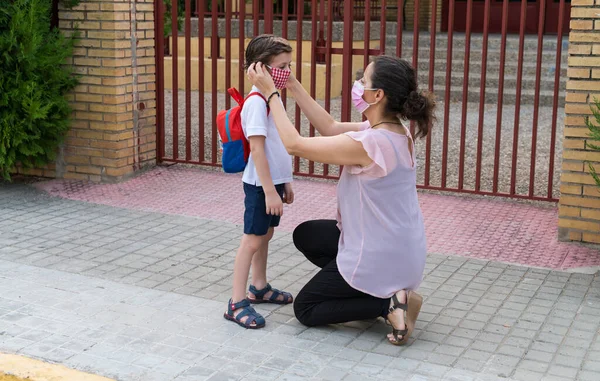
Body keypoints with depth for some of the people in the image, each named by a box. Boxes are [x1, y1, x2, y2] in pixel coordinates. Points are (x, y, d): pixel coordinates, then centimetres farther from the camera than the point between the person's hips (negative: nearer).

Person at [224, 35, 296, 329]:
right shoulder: (256, 102, -19)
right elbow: (257, 149, -23)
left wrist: (285, 182, 21)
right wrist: (270, 190, -24)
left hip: (273, 181, 9)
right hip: (260, 184, -9)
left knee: (265, 236, 19)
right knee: (253, 239, -5)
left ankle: (259, 288, 34)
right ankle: (237, 303, 0)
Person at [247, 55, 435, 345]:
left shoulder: (367, 143, -29)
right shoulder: (394, 131, -2)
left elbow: (294, 144, -21)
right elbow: (330, 128, 8)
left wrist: (271, 92, -12)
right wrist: (292, 86, 5)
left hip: (380, 258, -8)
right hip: (398, 248, 8)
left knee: (304, 309, 11)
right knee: (305, 235, 25)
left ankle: (388, 303, -3)